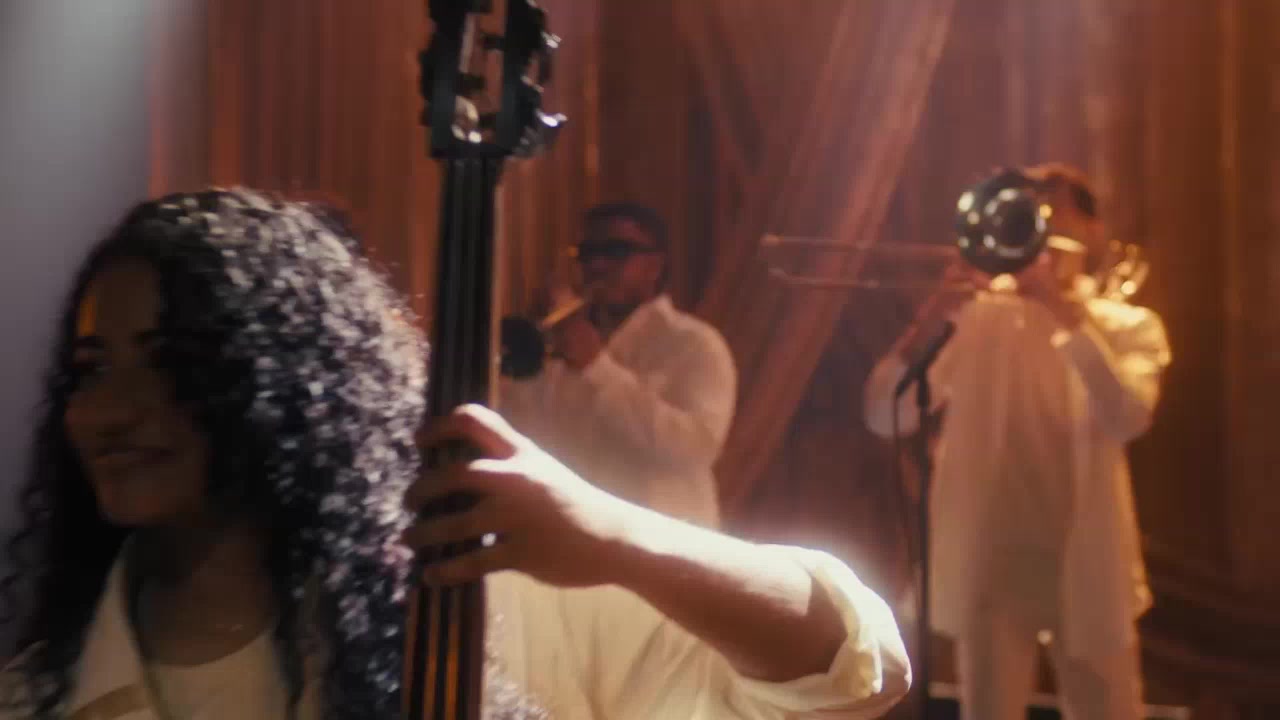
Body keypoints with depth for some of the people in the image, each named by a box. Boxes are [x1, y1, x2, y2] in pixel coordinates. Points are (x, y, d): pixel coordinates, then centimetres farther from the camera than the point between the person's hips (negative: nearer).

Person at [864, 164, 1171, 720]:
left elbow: (1128, 418, -18)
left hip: (1086, 567, 0)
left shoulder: (1129, 326, 4)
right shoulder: (976, 317, 5)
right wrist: (931, 321, -19)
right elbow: (884, 418, -6)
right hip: (992, 564, 1)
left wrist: (1066, 312, -20)